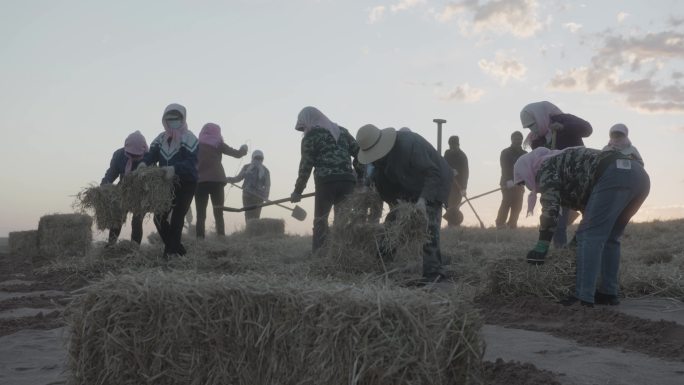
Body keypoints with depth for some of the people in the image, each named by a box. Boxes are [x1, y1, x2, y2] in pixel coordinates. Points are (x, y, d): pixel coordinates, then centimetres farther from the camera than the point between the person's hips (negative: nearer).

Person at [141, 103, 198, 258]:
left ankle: (171, 251, 0)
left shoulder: (188, 138, -12)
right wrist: (144, 163, -26)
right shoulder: (161, 138, 10)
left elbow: (191, 162, -24)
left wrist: (174, 168, -41)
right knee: (159, 217, 5)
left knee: (176, 218, -10)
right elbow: (152, 154, -2)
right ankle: (177, 249, 19)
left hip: (185, 184, -7)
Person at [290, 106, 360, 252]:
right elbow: (360, 153, 14)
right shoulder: (342, 131, 22)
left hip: (327, 181, -4)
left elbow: (306, 165, 1)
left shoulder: (312, 134, 7)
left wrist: (297, 191, 6)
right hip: (348, 181, 5)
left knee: (320, 220, 3)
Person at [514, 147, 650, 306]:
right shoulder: (564, 162, 37)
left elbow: (550, 206, -5)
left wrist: (542, 245, -7)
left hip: (614, 175, -10)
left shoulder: (546, 166, 10)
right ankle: (608, 293, 16)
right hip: (639, 175, 10)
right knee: (610, 238, 19)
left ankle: (583, 298, -12)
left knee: (589, 236, -7)